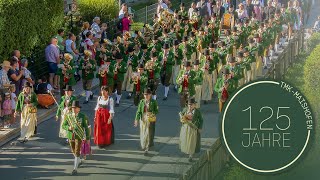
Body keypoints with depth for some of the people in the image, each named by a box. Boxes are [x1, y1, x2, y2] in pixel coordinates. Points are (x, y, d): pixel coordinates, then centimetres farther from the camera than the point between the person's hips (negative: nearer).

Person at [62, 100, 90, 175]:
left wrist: (88, 138, -3)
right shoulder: (68, 116, -6)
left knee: (77, 152, -10)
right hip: (71, 136, 4)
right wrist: (69, 127, -25)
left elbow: (86, 127, -5)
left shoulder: (82, 116, -12)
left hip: (79, 136, -4)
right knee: (73, 150, 21)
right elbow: (63, 125, -2)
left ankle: (75, 169, -3)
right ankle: (79, 161, 49)